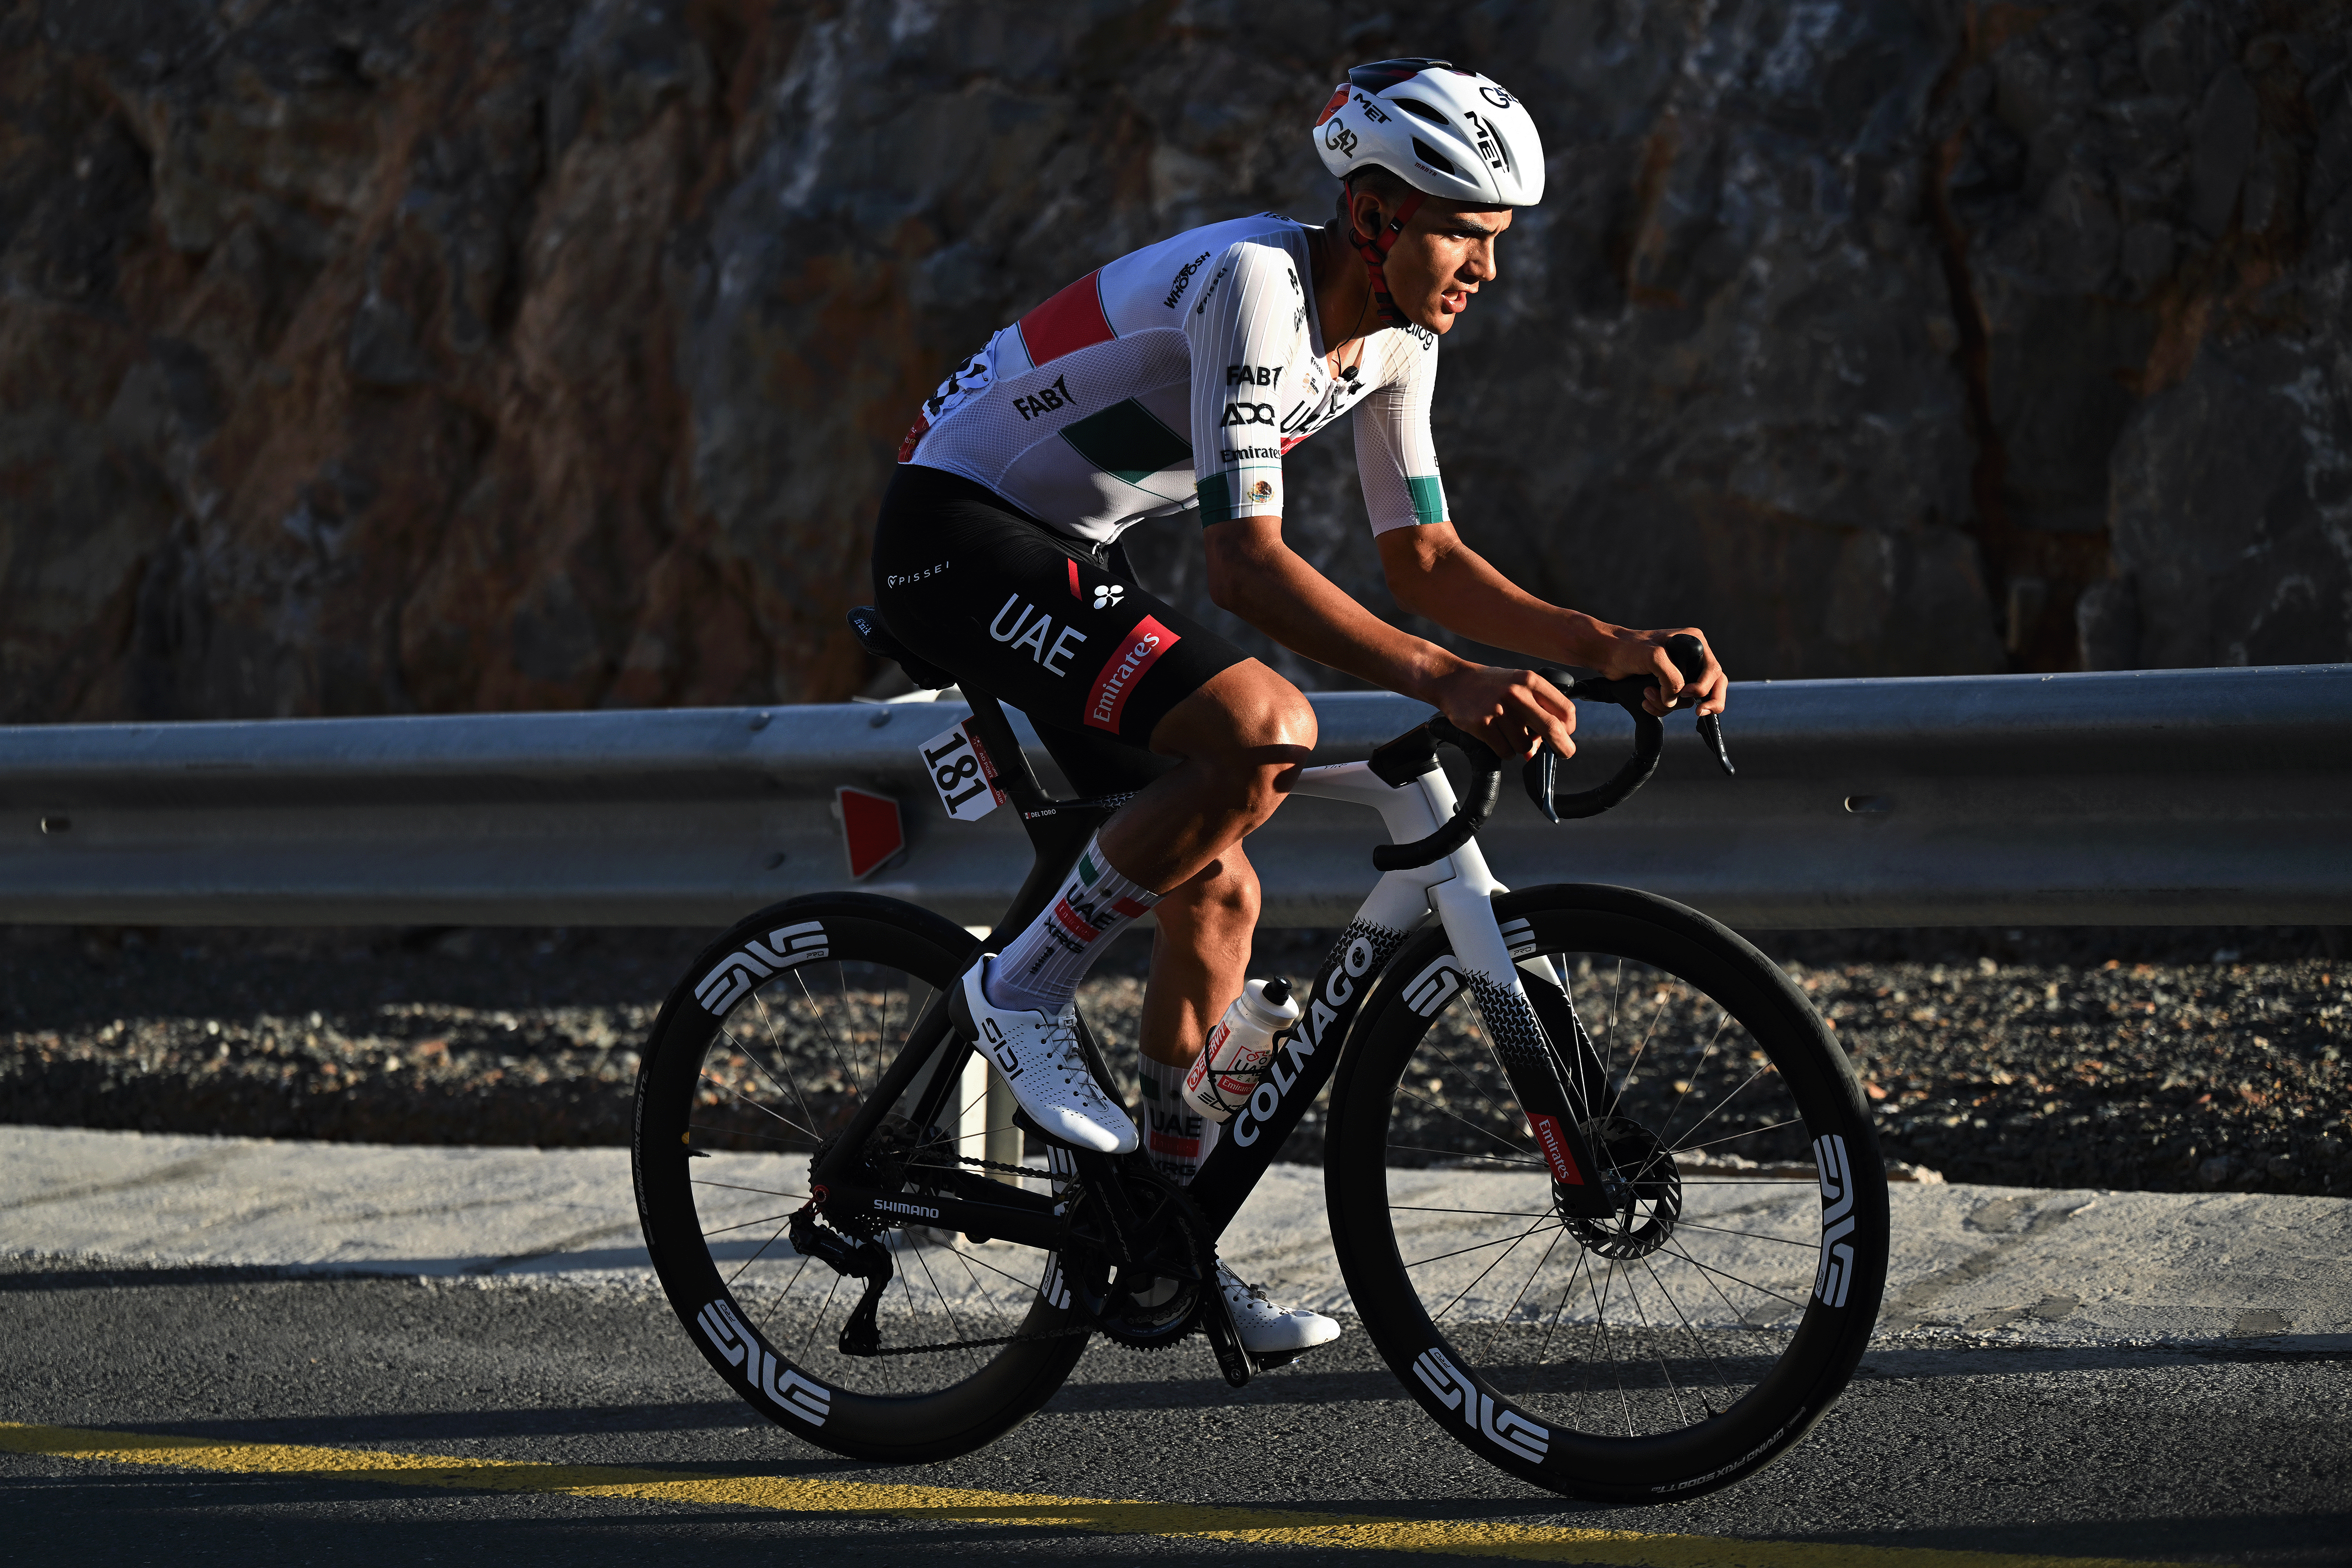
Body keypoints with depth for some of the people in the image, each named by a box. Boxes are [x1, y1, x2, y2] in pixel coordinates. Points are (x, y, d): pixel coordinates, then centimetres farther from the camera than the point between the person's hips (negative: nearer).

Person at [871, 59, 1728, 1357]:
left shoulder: (1394, 337, 2)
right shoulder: (1256, 285, -27)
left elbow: (1423, 558, 6)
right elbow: (1246, 565, -34)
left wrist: (1606, 647, -9)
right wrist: (1445, 682, -43)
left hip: (1066, 561, 9)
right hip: (955, 532, -9)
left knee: (1215, 890, 5)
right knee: (1266, 728, -28)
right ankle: (1025, 991, -13)